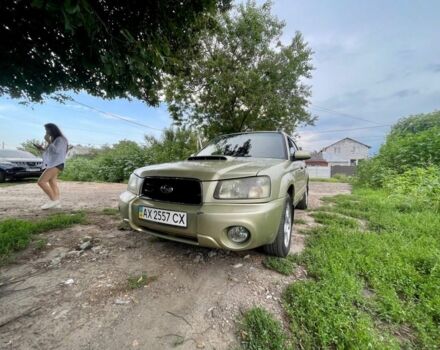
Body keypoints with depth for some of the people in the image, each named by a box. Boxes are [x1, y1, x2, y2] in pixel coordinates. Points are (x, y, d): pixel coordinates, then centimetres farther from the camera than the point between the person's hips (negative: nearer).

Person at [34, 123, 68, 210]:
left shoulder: (60, 139, -10)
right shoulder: (54, 140, 18)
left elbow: (56, 151, -22)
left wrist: (48, 141, -15)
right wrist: (42, 148, 10)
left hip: (55, 164, -10)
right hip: (51, 164, 10)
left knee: (41, 182, -15)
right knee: (52, 183, 7)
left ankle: (53, 200, -9)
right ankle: (57, 203, 7)